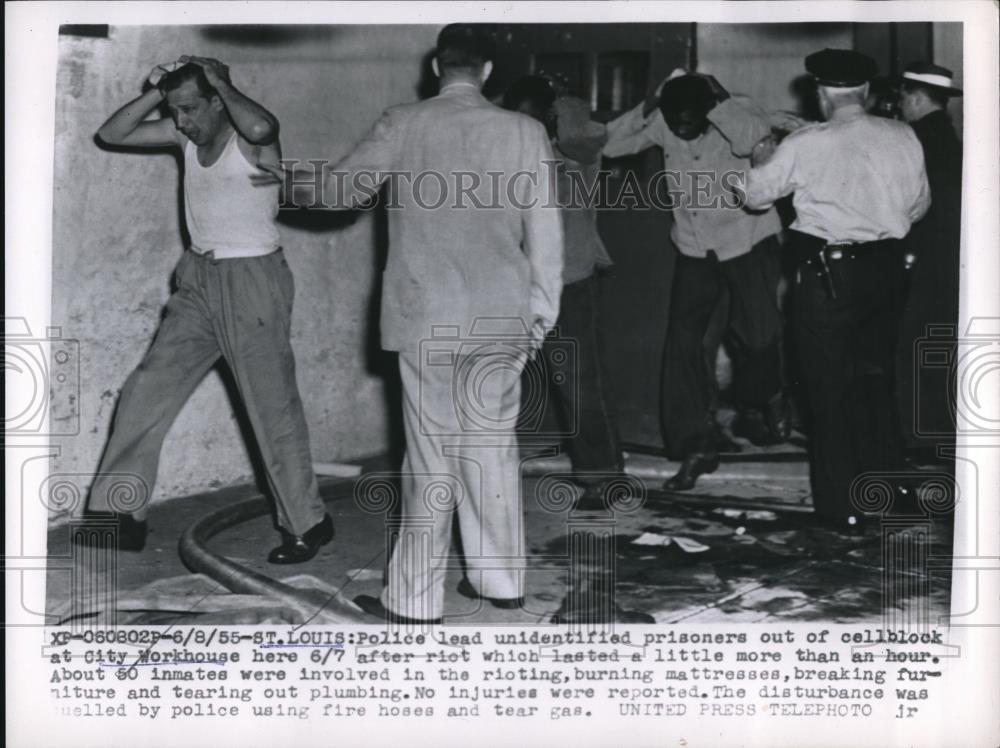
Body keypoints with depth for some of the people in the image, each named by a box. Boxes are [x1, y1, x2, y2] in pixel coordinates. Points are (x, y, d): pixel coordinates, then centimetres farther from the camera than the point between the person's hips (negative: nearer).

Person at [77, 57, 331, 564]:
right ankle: (118, 516, 14)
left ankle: (307, 525, 12)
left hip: (252, 280, -7)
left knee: (273, 406, -2)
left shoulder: (250, 137, -13)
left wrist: (221, 81, -20)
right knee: (144, 394, 5)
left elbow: (259, 126, -38)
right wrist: (156, 93, -4)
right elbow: (111, 134, 9)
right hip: (198, 281, 7)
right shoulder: (185, 135, 7)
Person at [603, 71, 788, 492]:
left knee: (758, 335, -4)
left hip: (748, 241, -3)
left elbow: (750, 137, -39)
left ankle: (767, 401, 33)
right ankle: (697, 446, 6)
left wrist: (716, 99, -33)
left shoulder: (739, 113, -16)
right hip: (695, 248, 3)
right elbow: (608, 144, -11)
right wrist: (644, 111, -21)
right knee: (682, 342, -4)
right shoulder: (662, 124, -8)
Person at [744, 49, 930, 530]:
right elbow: (919, 204, 10)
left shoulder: (806, 145, -13)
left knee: (829, 389, 6)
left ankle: (842, 508, 12)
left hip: (826, 273, -4)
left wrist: (762, 160, 19)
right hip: (882, 268, 4)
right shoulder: (902, 137, -2)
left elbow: (755, 195, -1)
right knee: (875, 382, 20)